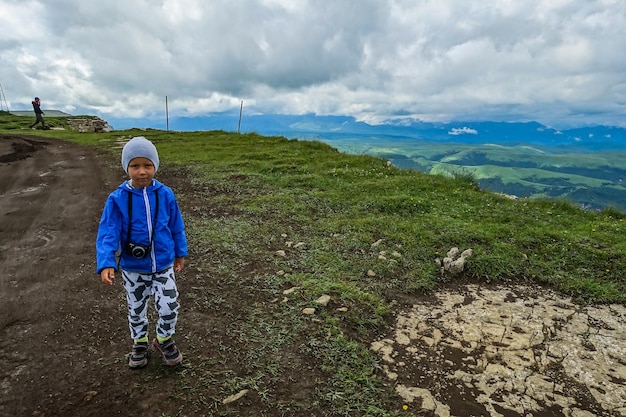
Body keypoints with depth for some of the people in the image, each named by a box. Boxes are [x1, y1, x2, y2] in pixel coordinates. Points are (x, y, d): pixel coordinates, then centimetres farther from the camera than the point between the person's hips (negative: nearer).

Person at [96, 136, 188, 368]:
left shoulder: (166, 195, -10)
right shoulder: (117, 199, -15)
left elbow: (176, 227, 1)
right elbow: (108, 233, -19)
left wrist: (180, 253, 8)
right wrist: (106, 263, -32)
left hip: (164, 265, 0)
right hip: (133, 268, 0)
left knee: (169, 308, 2)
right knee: (136, 309, 19)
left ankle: (164, 340, 33)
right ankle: (139, 343, 45)